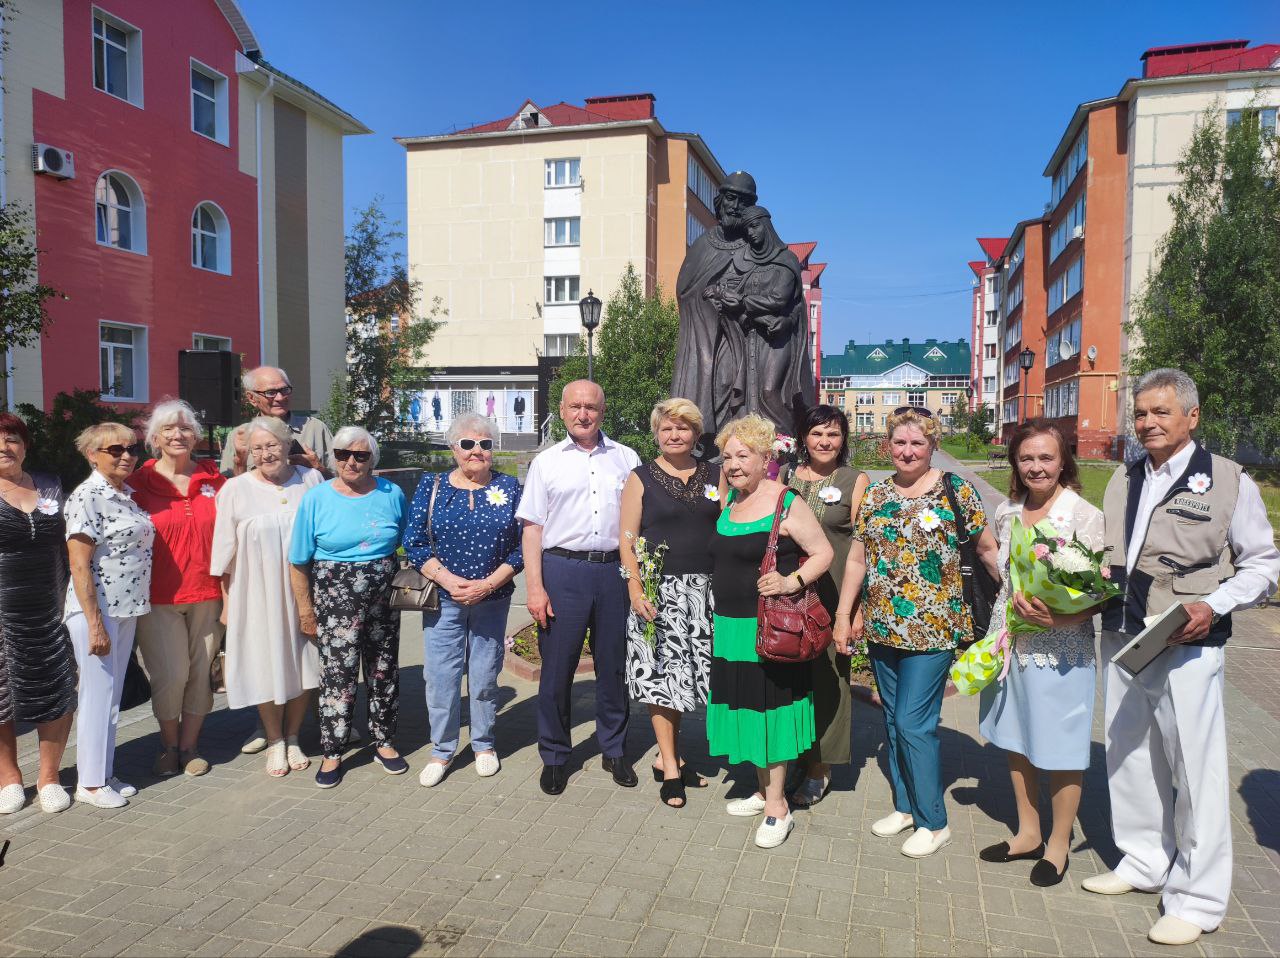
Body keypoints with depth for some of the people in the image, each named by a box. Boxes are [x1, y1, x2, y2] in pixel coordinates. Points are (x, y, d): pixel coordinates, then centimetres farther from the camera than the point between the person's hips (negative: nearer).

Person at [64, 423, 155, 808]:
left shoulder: (126, 495, 11)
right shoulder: (87, 497, -13)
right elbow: (79, 565, -17)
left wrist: (135, 609, 15)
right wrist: (95, 624, -19)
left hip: (126, 610, 8)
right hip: (97, 611, -8)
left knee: (113, 694, 15)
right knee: (98, 694, 1)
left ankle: (105, 774, 26)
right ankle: (89, 783, 15)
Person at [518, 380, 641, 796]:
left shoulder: (626, 459, 11)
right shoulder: (547, 461, 7)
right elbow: (532, 528, 4)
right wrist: (535, 587, -5)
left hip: (614, 571, 1)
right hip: (562, 570, -1)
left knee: (614, 665, 9)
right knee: (557, 667, 3)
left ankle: (614, 750, 27)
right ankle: (554, 757, 20)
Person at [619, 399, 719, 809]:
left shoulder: (714, 475, 8)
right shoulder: (641, 478, 0)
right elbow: (626, 539, -2)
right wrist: (635, 588, -13)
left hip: (703, 591, 3)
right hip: (658, 590, -3)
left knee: (687, 674, 8)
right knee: (661, 674, -1)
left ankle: (668, 757, 25)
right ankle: (670, 770, 11)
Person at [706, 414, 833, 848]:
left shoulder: (786, 503, -13)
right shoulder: (729, 500, 9)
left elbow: (824, 553, -12)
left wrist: (792, 582, -26)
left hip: (771, 628, -7)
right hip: (731, 626, 7)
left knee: (767, 707, 0)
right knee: (745, 706, 16)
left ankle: (778, 809, 14)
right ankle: (764, 791, 33)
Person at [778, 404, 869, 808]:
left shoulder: (856, 481, 1)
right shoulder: (785, 476, 10)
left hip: (831, 595, -3)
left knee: (827, 676, 4)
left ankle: (819, 768, 20)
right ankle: (793, 757, 26)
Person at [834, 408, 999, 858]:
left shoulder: (955, 490, -5)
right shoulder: (875, 494, 7)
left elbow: (988, 550, -2)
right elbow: (857, 558, 9)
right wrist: (844, 613, 8)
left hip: (932, 628, -5)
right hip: (882, 627, 5)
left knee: (914, 723, -4)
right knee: (894, 720, 14)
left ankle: (933, 821, 14)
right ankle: (904, 805, 31)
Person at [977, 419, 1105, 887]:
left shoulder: (1086, 516, -13)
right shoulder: (1007, 512, 4)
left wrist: (1059, 618, -30)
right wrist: (1015, 603, 1)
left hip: (1061, 650, -6)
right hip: (1010, 644, 6)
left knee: (1060, 750, 8)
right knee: (1016, 741, 17)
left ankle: (1058, 844, 28)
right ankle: (1027, 834, 35)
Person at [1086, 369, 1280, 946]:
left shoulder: (1228, 481, -4)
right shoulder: (1123, 482, 13)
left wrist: (1213, 606, -15)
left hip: (1186, 646, -6)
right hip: (1120, 640, 6)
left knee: (1195, 769, 0)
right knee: (1129, 758, 15)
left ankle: (1197, 899, 15)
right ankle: (1145, 862, 34)